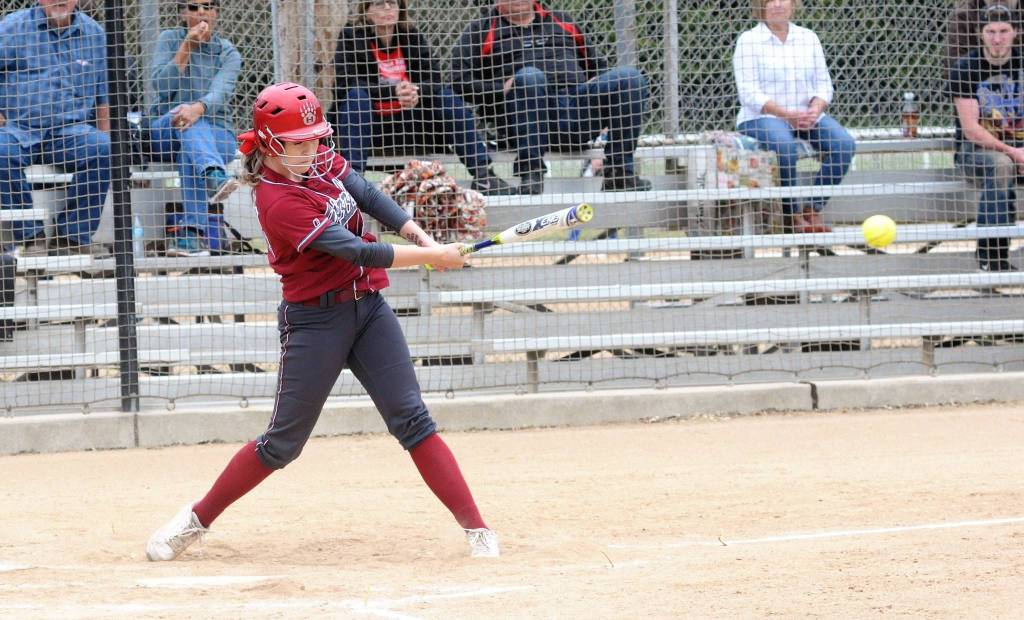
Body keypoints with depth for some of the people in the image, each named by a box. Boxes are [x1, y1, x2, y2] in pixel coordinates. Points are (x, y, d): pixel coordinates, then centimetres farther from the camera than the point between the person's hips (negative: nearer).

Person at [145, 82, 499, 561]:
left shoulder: (319, 161, 0)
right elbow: (359, 252, -25)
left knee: (412, 420, -1)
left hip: (368, 306, 6)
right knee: (283, 442, 1)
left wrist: (423, 238, -2)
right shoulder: (279, 202, -23)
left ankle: (477, 530, -5)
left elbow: (370, 198, 12)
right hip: (315, 320, -6)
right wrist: (433, 257, -22)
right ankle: (195, 521, 17)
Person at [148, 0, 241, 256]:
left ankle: (190, 233, -52)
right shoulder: (169, 40, 7)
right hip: (165, 128, 0)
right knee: (186, 118, -36)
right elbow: (161, 86, -9)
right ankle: (213, 175, -67)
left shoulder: (228, 53, 6)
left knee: (190, 150, -36)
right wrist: (187, 46, -15)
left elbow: (221, 93, -15)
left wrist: (198, 108, -37)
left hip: (217, 132, 0)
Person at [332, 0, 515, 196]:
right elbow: (344, 85, -21)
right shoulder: (351, 39, -7)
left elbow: (434, 80, -6)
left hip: (406, 123, 4)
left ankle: (482, 174, -16)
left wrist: (416, 92, -30)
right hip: (367, 125, -4)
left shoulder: (413, 38, 4)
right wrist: (393, 91, -31)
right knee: (356, 95, -31)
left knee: (447, 96, -13)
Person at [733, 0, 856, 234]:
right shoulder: (748, 41, 0)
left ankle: (814, 210, -16)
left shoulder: (809, 38, 14)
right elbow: (749, 94, -10)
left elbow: (824, 84, 10)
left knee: (844, 144, -22)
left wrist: (815, 110, -13)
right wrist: (786, 114, -23)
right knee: (785, 146, -38)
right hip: (762, 118, -5)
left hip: (807, 117, 5)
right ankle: (793, 213, -23)